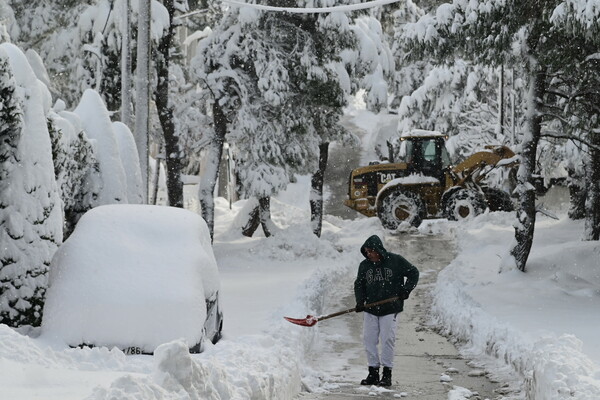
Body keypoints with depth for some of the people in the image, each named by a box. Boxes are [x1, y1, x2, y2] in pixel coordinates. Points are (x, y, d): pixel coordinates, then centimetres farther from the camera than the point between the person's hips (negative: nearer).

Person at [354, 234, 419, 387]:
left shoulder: (396, 261, -5)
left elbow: (413, 273, 4)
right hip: (370, 310, 4)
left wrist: (406, 290, -8)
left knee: (387, 340, -5)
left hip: (390, 310, -4)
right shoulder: (364, 265, 7)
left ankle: (387, 374, 2)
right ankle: (373, 373, 10)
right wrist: (360, 301, -2)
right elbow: (359, 284, 14)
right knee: (369, 340, 1)